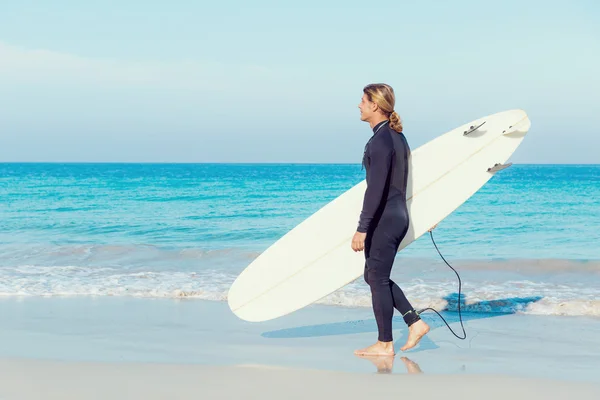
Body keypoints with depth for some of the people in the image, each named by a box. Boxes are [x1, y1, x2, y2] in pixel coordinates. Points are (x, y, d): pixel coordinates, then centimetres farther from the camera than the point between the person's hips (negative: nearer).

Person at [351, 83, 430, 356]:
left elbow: (376, 189, -23)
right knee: (375, 276, 17)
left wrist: (362, 229, -23)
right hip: (399, 215, 10)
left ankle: (385, 344, 7)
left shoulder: (380, 141, -18)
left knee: (377, 279, 0)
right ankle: (415, 322, 15)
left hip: (383, 220, -10)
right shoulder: (398, 137, 13)